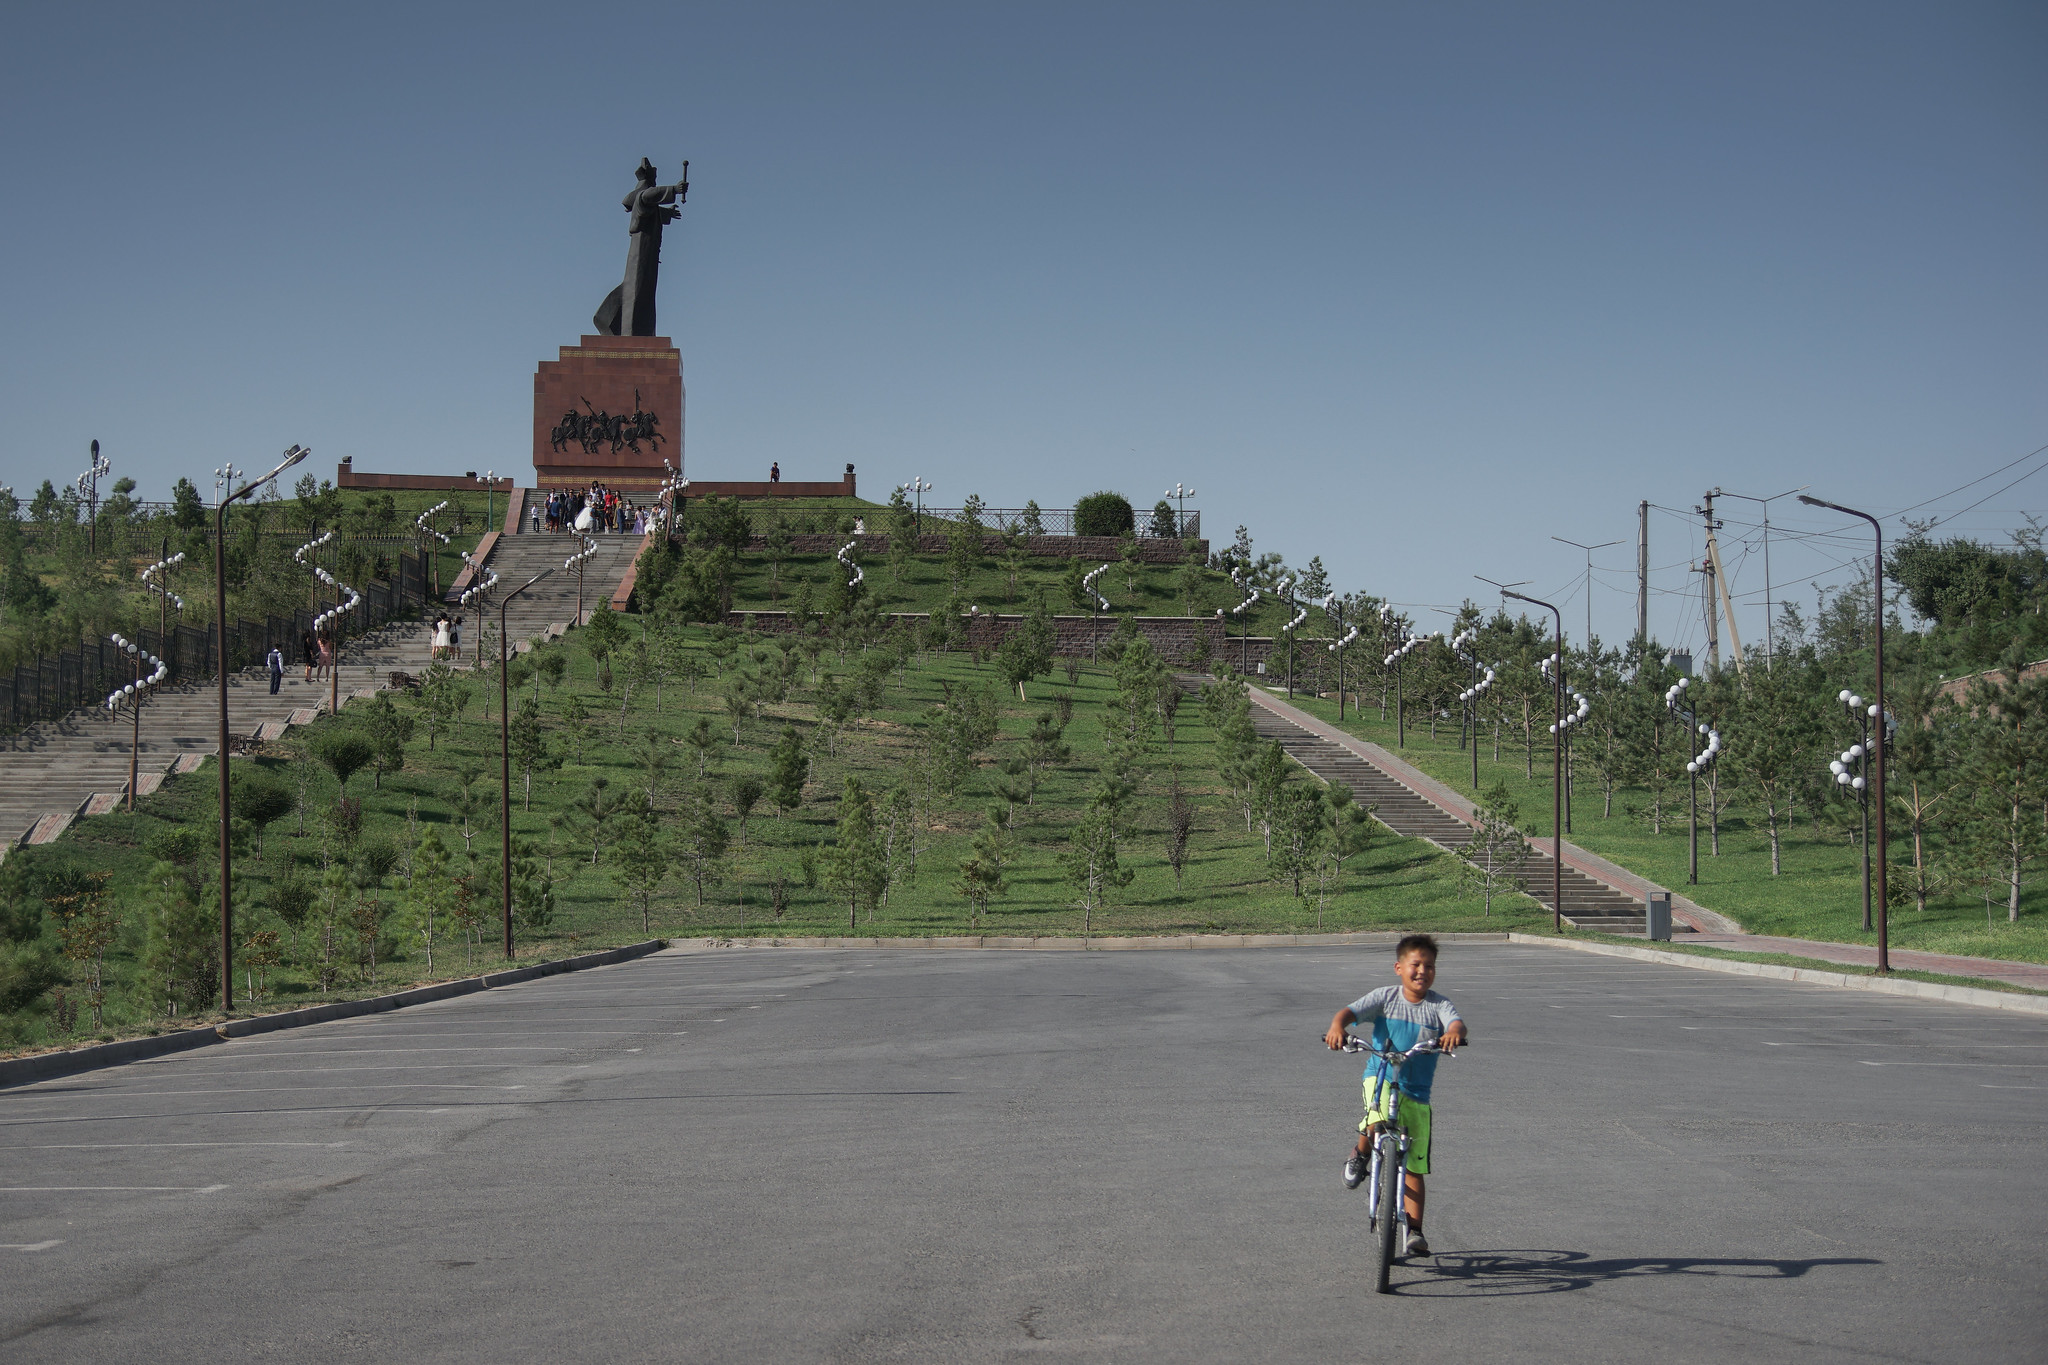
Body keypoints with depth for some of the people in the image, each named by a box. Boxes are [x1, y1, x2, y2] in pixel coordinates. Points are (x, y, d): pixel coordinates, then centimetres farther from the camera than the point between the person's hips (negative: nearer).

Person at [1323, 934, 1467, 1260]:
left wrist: (1453, 1033, -47)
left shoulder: (1439, 1005, -3)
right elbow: (1350, 1011, -15)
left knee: (1414, 1165, 4)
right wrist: (1337, 1027, -38)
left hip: (1416, 1091, 2)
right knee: (1378, 1120, -36)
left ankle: (1414, 1232, 14)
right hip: (1381, 1078, -2)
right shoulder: (1385, 998, -3)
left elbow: (1457, 1023, -22)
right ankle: (1361, 1154, -3)